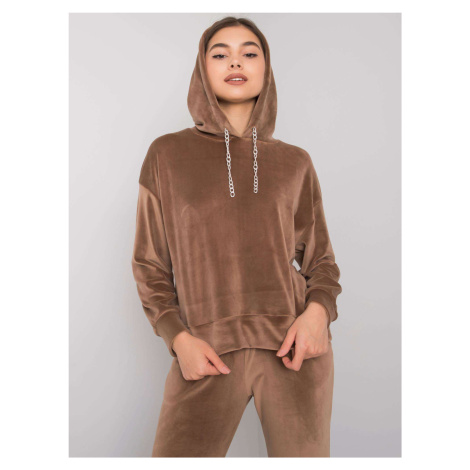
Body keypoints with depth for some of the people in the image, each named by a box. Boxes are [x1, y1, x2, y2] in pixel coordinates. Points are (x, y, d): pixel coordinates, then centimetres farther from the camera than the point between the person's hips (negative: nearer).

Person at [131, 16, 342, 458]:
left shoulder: (294, 162, 9)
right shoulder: (168, 154, 6)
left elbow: (320, 260, 13)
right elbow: (150, 265, 8)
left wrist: (318, 310, -7)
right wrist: (178, 338, -6)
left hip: (294, 347, 2)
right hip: (207, 355, -1)